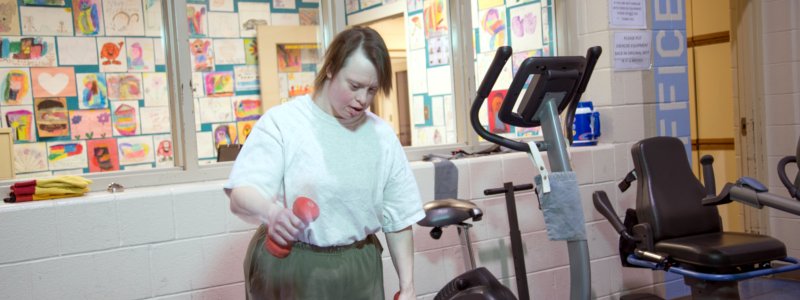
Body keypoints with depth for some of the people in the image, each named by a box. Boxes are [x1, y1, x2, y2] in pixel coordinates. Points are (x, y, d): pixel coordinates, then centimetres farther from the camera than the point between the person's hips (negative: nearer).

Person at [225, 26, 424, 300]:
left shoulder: (383, 136, 3)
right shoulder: (282, 122, -9)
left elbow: (398, 219, 7)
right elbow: (241, 195, -20)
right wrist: (270, 211, -41)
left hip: (359, 271, 4)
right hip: (288, 269, -3)